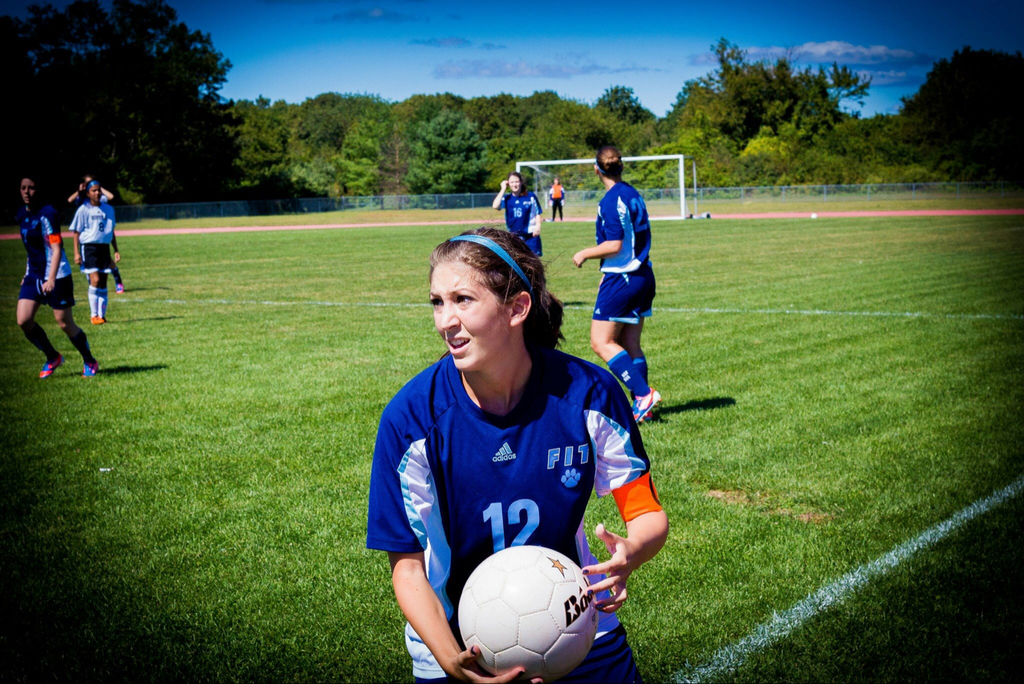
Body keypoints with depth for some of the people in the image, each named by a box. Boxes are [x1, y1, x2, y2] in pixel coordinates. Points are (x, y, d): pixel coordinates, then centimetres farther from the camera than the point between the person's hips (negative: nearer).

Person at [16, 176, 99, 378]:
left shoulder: (47, 214, -16)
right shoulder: (22, 214, 8)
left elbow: (56, 249, -21)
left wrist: (51, 279, -28)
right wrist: (27, 274, 21)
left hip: (57, 277, -7)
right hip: (33, 276, 7)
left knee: (65, 324, -2)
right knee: (23, 320, -5)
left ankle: (90, 362, 18)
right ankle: (53, 358, 14)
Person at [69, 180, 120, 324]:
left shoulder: (108, 209, 11)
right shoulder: (83, 210, -2)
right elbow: (76, 232, 0)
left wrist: (116, 250, 17)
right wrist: (76, 253, -7)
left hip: (105, 247, 5)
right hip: (89, 247, -4)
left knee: (103, 283, 5)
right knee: (95, 280, -17)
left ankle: (102, 315, 12)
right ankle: (94, 315, -8)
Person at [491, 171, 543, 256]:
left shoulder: (530, 196, -3)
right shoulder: (507, 198, 1)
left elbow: (538, 213, 2)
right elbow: (495, 206, -18)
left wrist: (538, 225, -15)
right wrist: (503, 189, -12)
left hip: (530, 236, -2)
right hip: (514, 237, 2)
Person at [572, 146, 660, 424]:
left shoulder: (611, 201, -16)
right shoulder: (634, 195, 10)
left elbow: (614, 245, -20)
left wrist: (585, 253, -4)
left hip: (621, 280, -9)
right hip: (643, 275, 9)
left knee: (601, 342, -4)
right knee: (630, 344, 11)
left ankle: (643, 393, -12)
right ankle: (642, 406, 9)